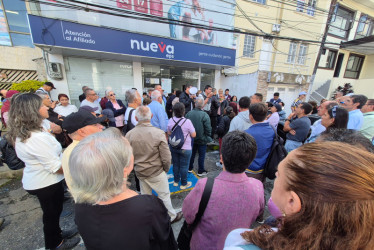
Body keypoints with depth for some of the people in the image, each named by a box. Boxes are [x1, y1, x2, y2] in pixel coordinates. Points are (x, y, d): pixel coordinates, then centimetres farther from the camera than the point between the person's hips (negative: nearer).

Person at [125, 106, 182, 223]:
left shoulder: (129, 134, -12)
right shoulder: (159, 133, -22)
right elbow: (166, 158, -19)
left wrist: (137, 166, 14)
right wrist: (166, 169, 1)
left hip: (139, 172, 4)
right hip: (157, 172, -4)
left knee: (145, 195, 24)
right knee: (164, 195, 16)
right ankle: (171, 216, 37)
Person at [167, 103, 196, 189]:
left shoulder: (171, 120, -8)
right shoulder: (187, 121, -21)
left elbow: (169, 133, 5)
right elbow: (193, 135, -12)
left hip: (173, 147, 5)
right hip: (185, 148, -4)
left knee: (175, 164, 20)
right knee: (184, 166, 11)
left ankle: (176, 181, 38)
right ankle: (183, 184, 28)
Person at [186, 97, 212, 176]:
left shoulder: (189, 113, -9)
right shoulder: (205, 115, -20)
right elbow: (208, 129, -17)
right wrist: (208, 137, 0)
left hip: (191, 138, 4)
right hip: (201, 139, -4)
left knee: (192, 154, 20)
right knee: (201, 155, 11)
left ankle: (190, 168, 35)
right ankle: (201, 171, 24)